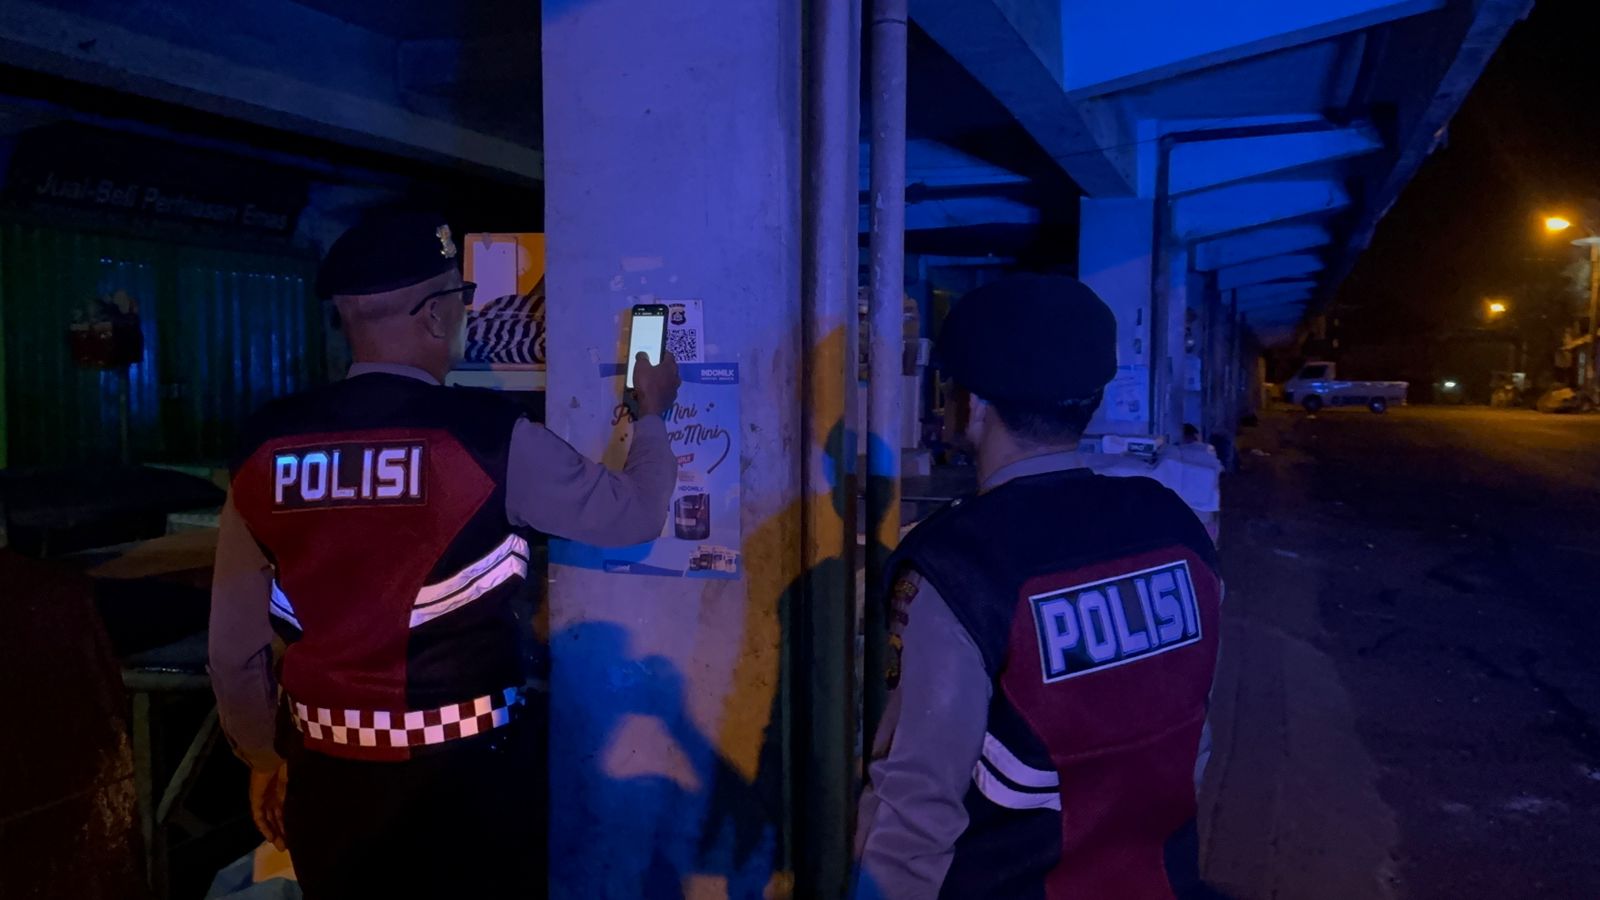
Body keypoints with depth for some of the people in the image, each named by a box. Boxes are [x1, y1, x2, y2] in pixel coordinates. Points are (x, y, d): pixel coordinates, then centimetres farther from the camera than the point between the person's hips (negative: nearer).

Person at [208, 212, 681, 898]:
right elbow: (634, 513, -3)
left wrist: (262, 757, 19)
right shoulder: (487, 435, -16)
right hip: (465, 771, -3)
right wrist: (651, 414, 15)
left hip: (327, 772, 4)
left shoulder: (266, 445, -4)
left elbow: (233, 644, 3)